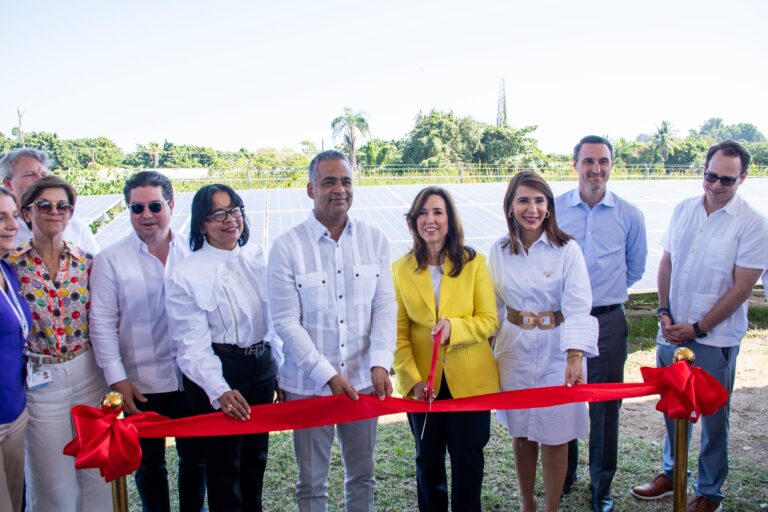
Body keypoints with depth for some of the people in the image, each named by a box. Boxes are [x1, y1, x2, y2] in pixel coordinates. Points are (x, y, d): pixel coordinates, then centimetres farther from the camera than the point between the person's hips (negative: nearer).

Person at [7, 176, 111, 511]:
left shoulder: (87, 262, 2)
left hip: (88, 372, 2)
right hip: (40, 379, -2)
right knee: (52, 482, 8)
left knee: (97, 472, 11)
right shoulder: (12, 264, -4)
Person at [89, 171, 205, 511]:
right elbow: (103, 324, -4)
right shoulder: (110, 260, -4)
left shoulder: (193, 252, -1)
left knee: (196, 457, 16)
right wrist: (117, 380, -9)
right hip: (142, 384, -1)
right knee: (149, 463, 14)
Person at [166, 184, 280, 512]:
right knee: (224, 464, 8)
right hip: (216, 375, -5)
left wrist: (281, 369, 11)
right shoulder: (185, 275, -13)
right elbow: (192, 345, -18)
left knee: (256, 458, 20)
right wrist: (220, 392, -32)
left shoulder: (256, 258, 2)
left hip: (262, 368, 5)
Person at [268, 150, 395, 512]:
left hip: (363, 380, 3)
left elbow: (385, 307, 0)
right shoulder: (287, 246, -9)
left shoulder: (374, 240, 0)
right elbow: (286, 322, -11)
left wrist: (380, 363, -14)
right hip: (309, 384, -2)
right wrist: (328, 375, -16)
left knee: (362, 475, 17)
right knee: (312, 482, 12)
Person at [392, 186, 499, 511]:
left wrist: (453, 327, -23)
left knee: (468, 458, 10)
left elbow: (489, 320, -5)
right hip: (423, 383, 1)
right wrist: (411, 379, -12)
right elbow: (398, 333, -2)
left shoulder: (473, 262, -3)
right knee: (428, 460, 15)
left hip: (470, 380, -1)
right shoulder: (400, 269, -1)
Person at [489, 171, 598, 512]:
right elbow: (494, 306, 9)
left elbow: (577, 307, -17)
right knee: (520, 432, 15)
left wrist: (574, 356, -30)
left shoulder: (567, 249, -10)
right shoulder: (499, 251, 0)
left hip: (557, 351, -3)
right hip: (514, 350, 3)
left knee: (554, 435, 6)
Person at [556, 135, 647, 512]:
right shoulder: (554, 209, -3)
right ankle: (564, 475, 32)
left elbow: (635, 268, 13)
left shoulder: (629, 215, -2)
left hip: (607, 321, 0)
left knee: (605, 405, 8)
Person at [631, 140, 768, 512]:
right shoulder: (683, 210, 3)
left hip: (715, 338, -4)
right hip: (671, 331, 4)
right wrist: (664, 312, -3)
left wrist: (698, 329, -13)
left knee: (713, 416, 10)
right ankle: (671, 473, 38)